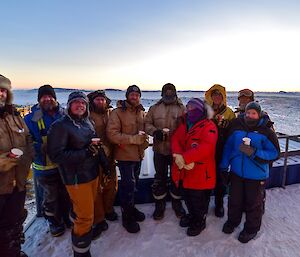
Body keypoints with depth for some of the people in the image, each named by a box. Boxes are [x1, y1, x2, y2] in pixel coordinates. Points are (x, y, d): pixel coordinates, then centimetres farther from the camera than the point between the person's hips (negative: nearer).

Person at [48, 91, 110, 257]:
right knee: (85, 216, 0)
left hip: (93, 174, 7)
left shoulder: (87, 122, 6)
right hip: (76, 178, -7)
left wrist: (105, 164, 13)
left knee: (89, 208, 23)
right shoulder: (61, 126, -15)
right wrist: (85, 153, -25)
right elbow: (55, 155, -20)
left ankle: (88, 230, 50)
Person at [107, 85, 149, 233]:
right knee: (128, 185, -3)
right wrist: (134, 139, -24)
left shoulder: (141, 112, 8)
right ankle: (127, 217, 17)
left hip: (138, 154, 7)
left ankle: (131, 208, 40)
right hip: (125, 155, -6)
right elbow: (112, 134, -20)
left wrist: (144, 140, -4)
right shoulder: (117, 112, -12)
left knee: (134, 183, 19)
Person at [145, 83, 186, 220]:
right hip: (159, 149, 1)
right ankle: (159, 204, 30)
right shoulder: (154, 108, 5)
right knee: (160, 178, 12)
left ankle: (177, 203, 35)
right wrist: (155, 131, -15)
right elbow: (147, 124, 4)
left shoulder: (181, 109, 0)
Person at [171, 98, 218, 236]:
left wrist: (185, 157, -34)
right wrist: (178, 156, -22)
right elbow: (175, 139, -3)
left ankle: (200, 221, 37)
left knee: (198, 198, 10)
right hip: (184, 170, 6)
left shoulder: (209, 126, -14)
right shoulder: (184, 124, 8)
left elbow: (206, 147, -29)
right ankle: (192, 215, 49)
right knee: (187, 196, 23)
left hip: (200, 172, -6)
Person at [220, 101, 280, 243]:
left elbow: (274, 153, -10)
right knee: (234, 199, 18)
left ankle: (251, 228, 35)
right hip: (236, 172, 3)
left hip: (256, 176, -3)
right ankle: (233, 221, 42)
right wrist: (223, 167, 6)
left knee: (253, 202, 12)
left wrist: (254, 153, -25)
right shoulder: (237, 127, -1)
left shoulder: (266, 131, -10)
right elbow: (228, 147, 5)